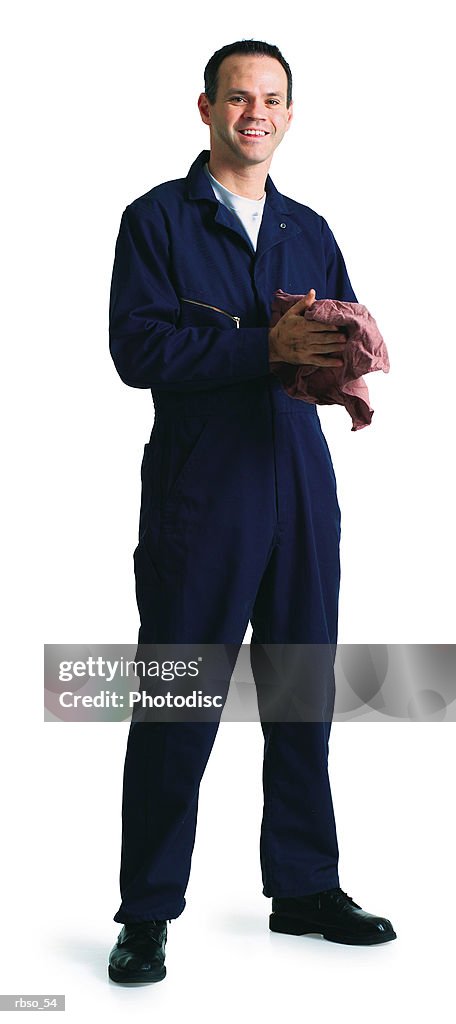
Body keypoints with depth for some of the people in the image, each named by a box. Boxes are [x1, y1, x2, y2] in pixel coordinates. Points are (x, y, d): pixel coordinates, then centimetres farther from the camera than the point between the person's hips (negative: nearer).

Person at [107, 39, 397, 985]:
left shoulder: (309, 229, 18)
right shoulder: (157, 219, 2)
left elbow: (350, 335, 13)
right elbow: (137, 348, -11)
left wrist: (346, 360, -12)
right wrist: (268, 348, -18)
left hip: (301, 486, 5)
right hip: (199, 490, -5)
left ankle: (306, 888, 24)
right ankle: (147, 914, 10)